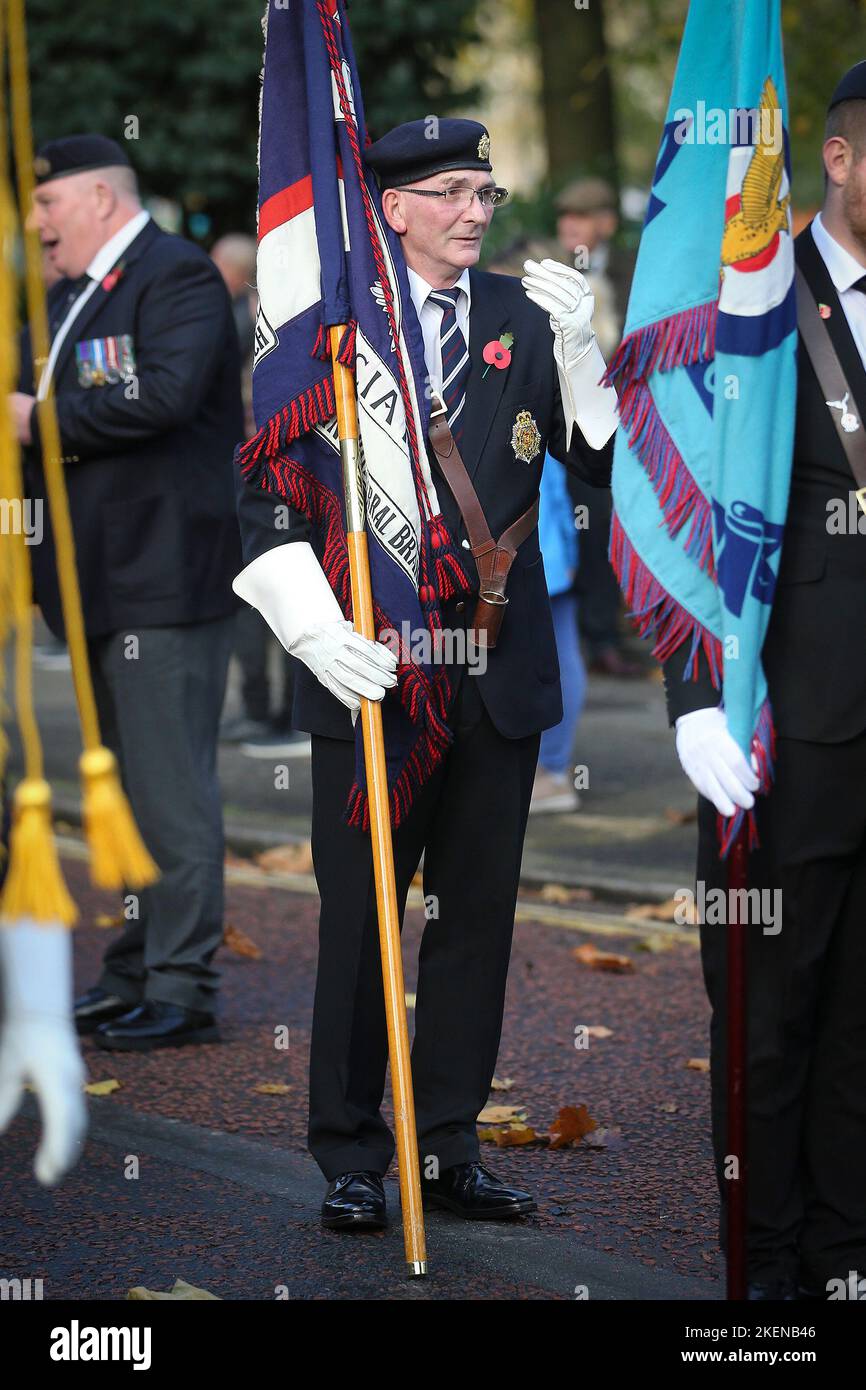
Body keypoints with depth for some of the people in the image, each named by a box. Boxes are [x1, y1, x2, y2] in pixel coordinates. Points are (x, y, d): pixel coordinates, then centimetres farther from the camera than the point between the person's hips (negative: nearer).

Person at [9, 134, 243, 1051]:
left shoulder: (178, 276, -11)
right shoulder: (72, 293, 20)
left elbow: (165, 393, -26)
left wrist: (43, 417, -18)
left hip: (164, 578, -10)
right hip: (102, 580, 10)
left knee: (170, 786, -7)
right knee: (127, 785, 15)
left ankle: (182, 987, -3)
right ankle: (134, 973, 24)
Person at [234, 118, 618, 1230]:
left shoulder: (526, 321, 8)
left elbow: (605, 462, 3)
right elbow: (267, 497, -3)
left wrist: (579, 349, -11)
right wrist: (317, 630, -16)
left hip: (499, 671, 3)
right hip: (369, 668, -3)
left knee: (477, 914, 8)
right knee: (359, 918, 2)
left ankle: (450, 1147, 19)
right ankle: (350, 1157, 12)